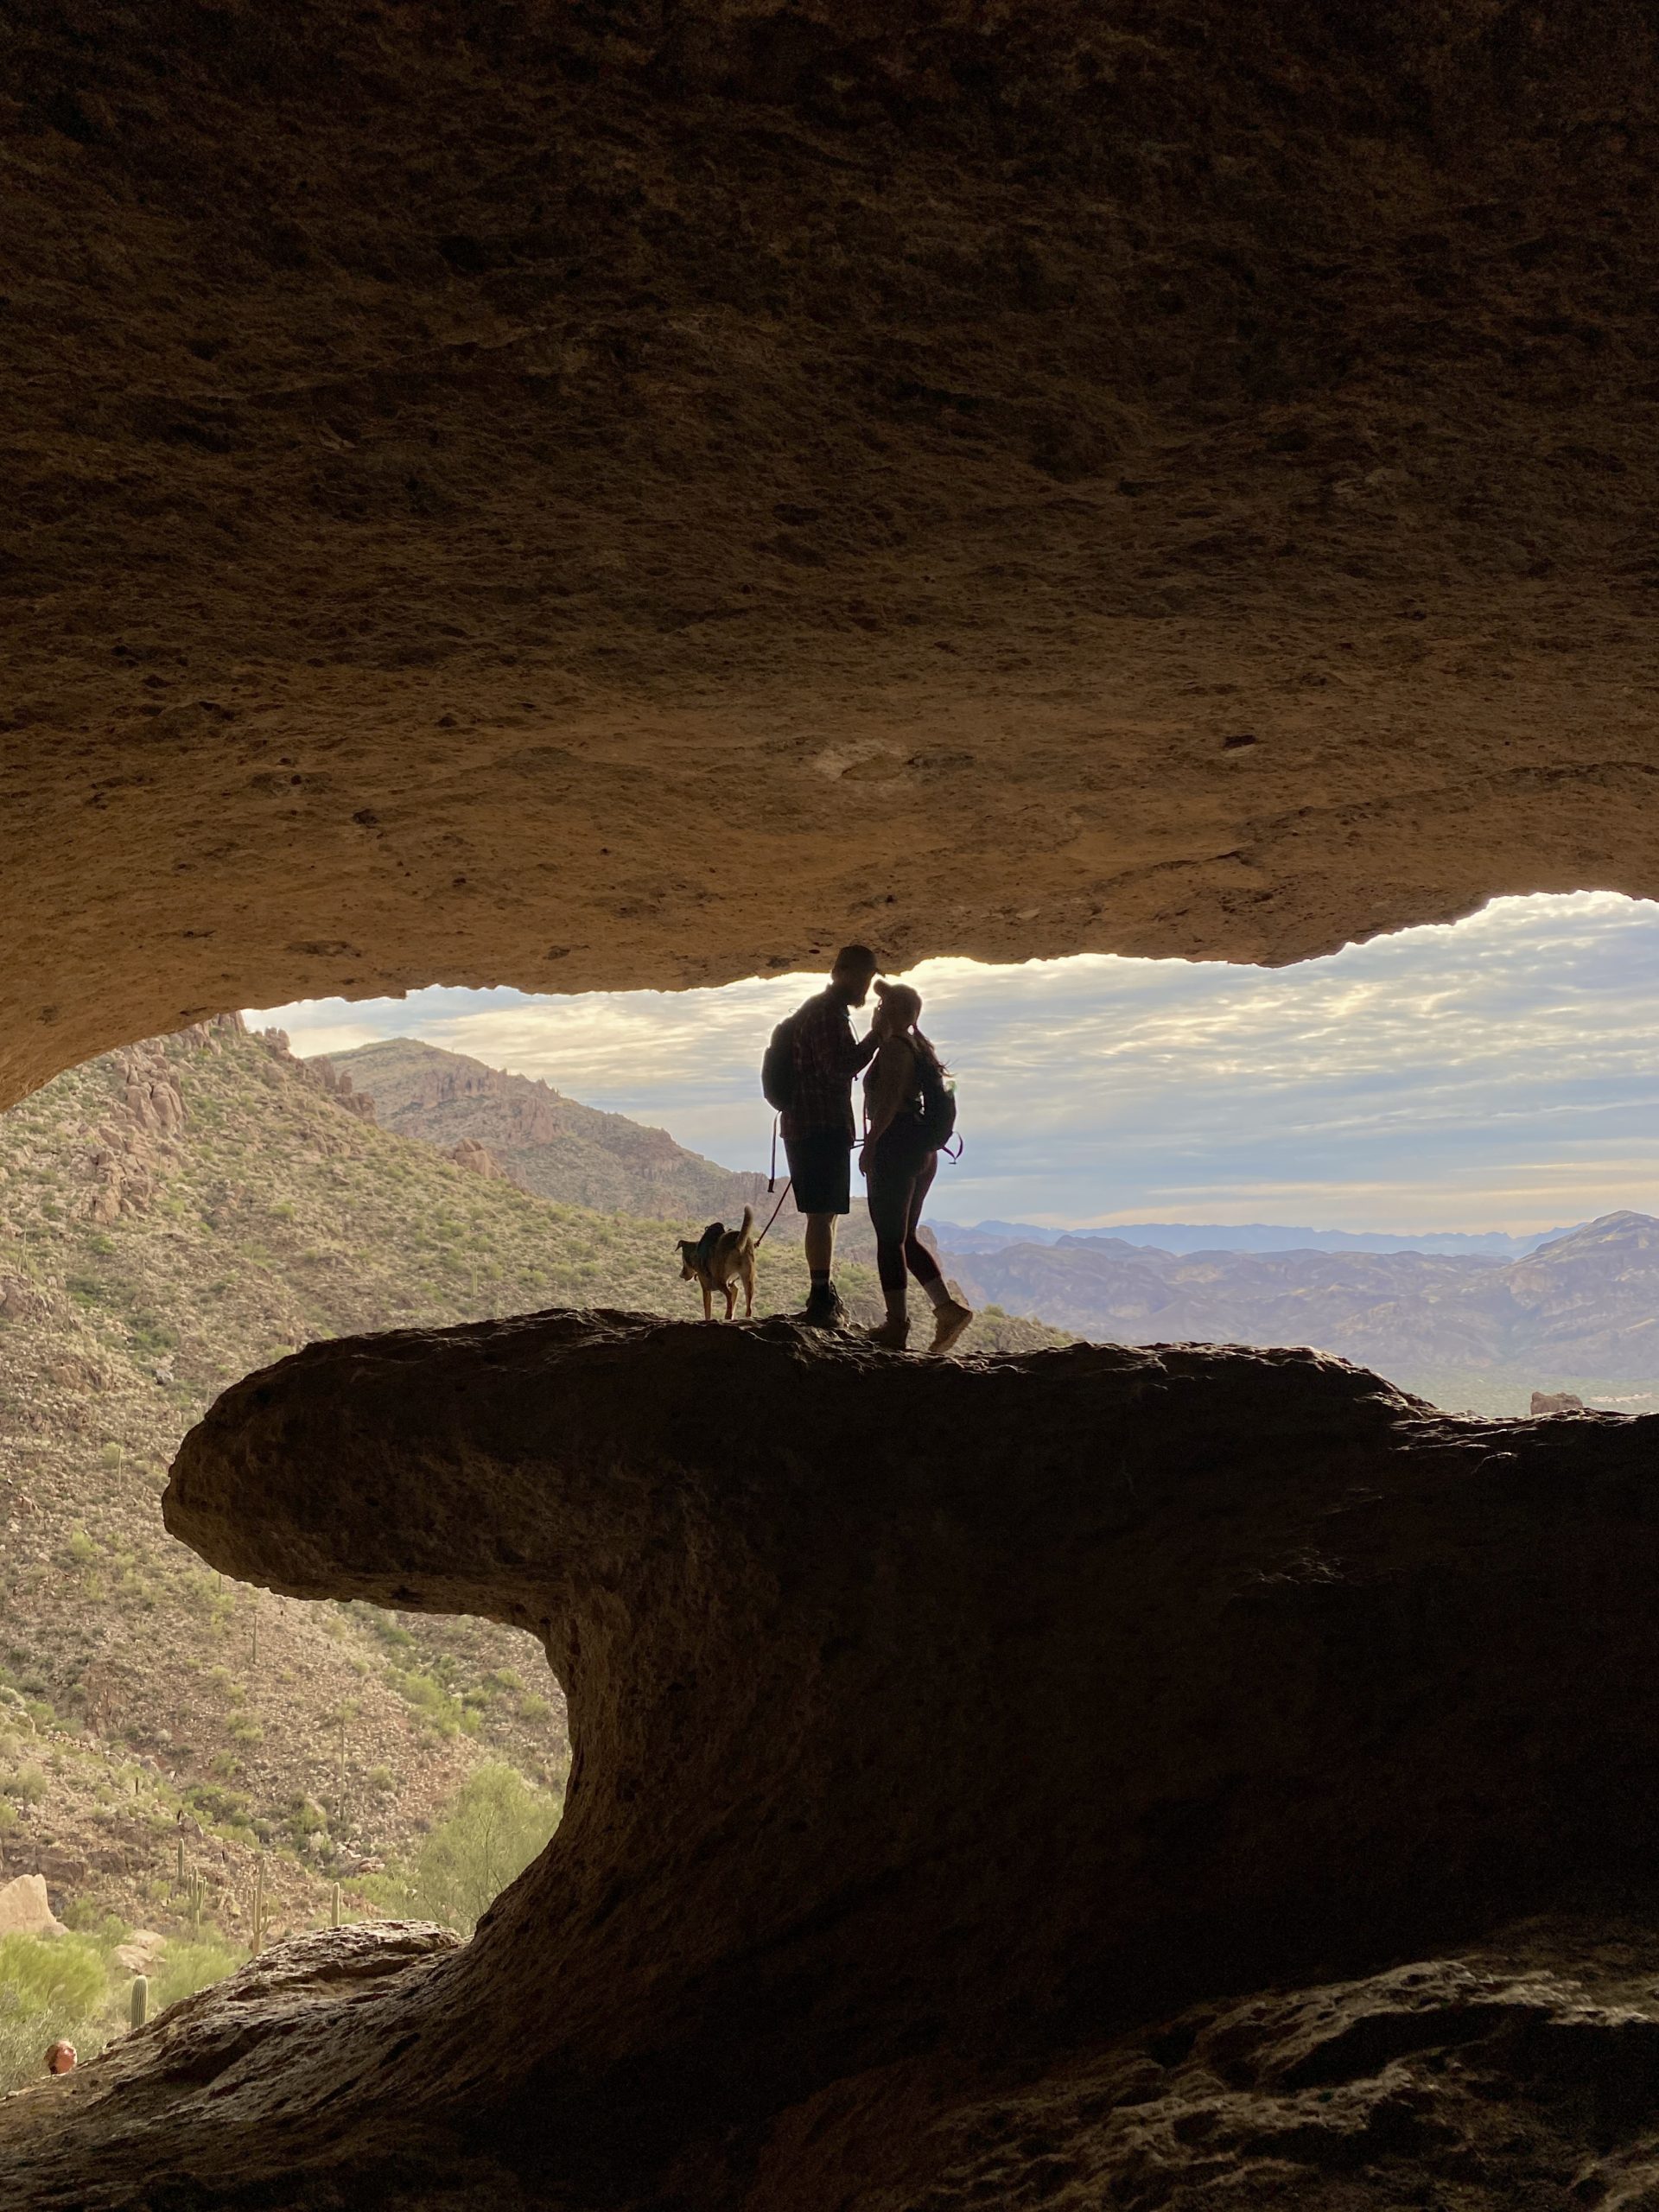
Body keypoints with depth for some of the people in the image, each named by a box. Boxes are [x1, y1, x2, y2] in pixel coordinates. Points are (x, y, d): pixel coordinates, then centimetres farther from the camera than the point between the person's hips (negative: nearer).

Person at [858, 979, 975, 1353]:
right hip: (923, 1150, 10)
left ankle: (896, 1324, -2)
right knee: (905, 1237, 14)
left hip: (895, 1148, -10)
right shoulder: (919, 1048, 18)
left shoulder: (894, 1047, -12)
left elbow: (888, 1100, -21)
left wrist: (869, 1143, -20)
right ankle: (947, 1307, 3)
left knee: (889, 1238, -4)